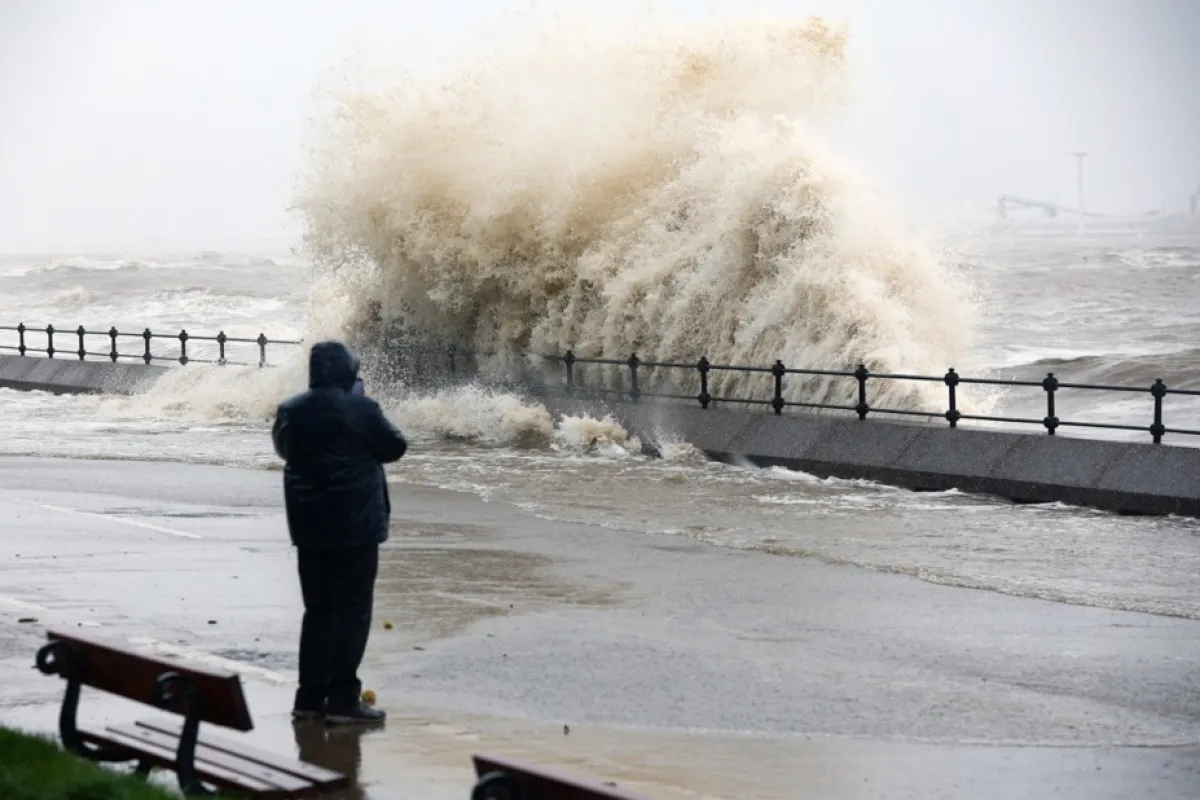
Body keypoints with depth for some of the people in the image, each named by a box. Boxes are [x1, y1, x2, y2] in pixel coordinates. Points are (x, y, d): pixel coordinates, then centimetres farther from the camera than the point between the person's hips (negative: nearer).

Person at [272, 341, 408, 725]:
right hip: (355, 525, -6)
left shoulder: (290, 411, 3)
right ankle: (343, 698, -4)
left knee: (317, 609, 13)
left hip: (309, 527, 6)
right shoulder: (360, 409, -13)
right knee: (352, 610, -1)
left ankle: (310, 696, 14)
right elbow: (395, 447, -1)